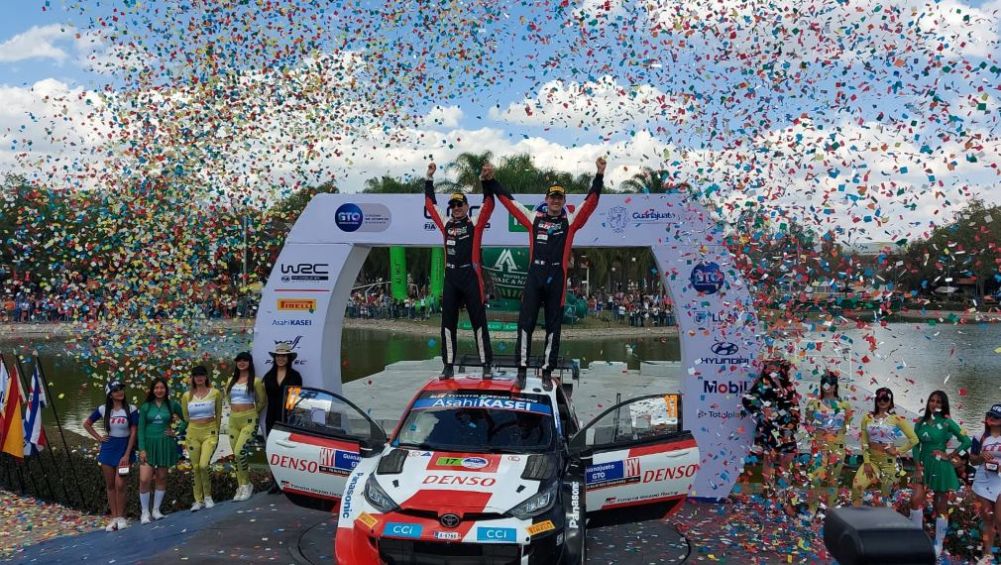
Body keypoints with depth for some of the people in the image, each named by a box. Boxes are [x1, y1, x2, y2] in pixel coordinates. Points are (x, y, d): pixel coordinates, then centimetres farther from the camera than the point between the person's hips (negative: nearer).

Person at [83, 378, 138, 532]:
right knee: (110, 485, 6)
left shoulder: (130, 410, -6)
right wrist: (98, 437, 4)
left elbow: (133, 433, -7)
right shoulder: (103, 410, 1)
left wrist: (127, 455, -12)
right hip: (108, 449, 3)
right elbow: (86, 424, 15)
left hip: (125, 449, -3)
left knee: (120, 484, -11)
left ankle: (121, 517, 1)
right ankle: (114, 518, 13)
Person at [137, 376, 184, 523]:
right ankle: (145, 512, 4)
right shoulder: (146, 407, 2)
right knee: (144, 479, -10)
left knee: (161, 478, 7)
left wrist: (176, 432, -4)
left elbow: (184, 421, 11)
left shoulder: (172, 405, 2)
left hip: (165, 445, 0)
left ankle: (156, 510, 20)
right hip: (149, 445, 0)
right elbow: (141, 429, 1)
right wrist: (142, 449, -6)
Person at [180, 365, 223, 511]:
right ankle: (198, 500, 16)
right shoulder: (187, 396, 2)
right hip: (193, 433, 2)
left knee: (203, 465, -16)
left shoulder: (215, 393, -3)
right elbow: (186, 417, 15)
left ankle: (208, 496, 4)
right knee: (195, 468, 6)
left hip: (209, 432, -2)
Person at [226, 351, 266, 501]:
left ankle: (246, 485, -2)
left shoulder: (255, 381, -4)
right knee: (236, 455, 6)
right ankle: (241, 487, 14)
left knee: (239, 452, -18)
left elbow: (262, 400, 3)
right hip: (233, 420, 6)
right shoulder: (231, 380, 12)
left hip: (248, 420, -6)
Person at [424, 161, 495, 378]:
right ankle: (448, 365, 12)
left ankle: (486, 364, 4)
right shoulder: (446, 224, 12)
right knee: (448, 322, 5)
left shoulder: (475, 223, 3)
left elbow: (489, 204, -6)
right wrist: (429, 179, 18)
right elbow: (430, 204, 20)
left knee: (478, 320, -1)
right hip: (450, 278, 4)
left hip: (471, 277, -4)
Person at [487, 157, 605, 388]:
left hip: (557, 279, 0)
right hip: (534, 276, 0)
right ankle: (522, 369, 2)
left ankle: (547, 372, 13)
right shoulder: (534, 217, 11)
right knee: (526, 322, -4)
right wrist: (489, 181, 6)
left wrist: (599, 176, -7)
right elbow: (508, 200, 11)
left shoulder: (570, 220, 9)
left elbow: (591, 201, 2)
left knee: (553, 327, 5)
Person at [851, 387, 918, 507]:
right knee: (856, 486, -17)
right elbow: (864, 442, 1)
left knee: (886, 494, 5)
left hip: (888, 460, -2)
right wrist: (866, 462, -5)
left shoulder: (897, 419, -6)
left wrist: (897, 450, -8)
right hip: (871, 458, 2)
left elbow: (914, 439, -4)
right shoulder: (868, 418, 2)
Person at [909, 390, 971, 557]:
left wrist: (949, 456, -10)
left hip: (941, 467, -3)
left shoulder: (947, 423, -7)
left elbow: (966, 441, -10)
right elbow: (916, 445, 4)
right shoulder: (921, 422, 4)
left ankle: (938, 544, 14)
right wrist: (918, 467, -5)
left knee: (941, 507, 4)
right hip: (923, 465, 3)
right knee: (915, 499, -12)